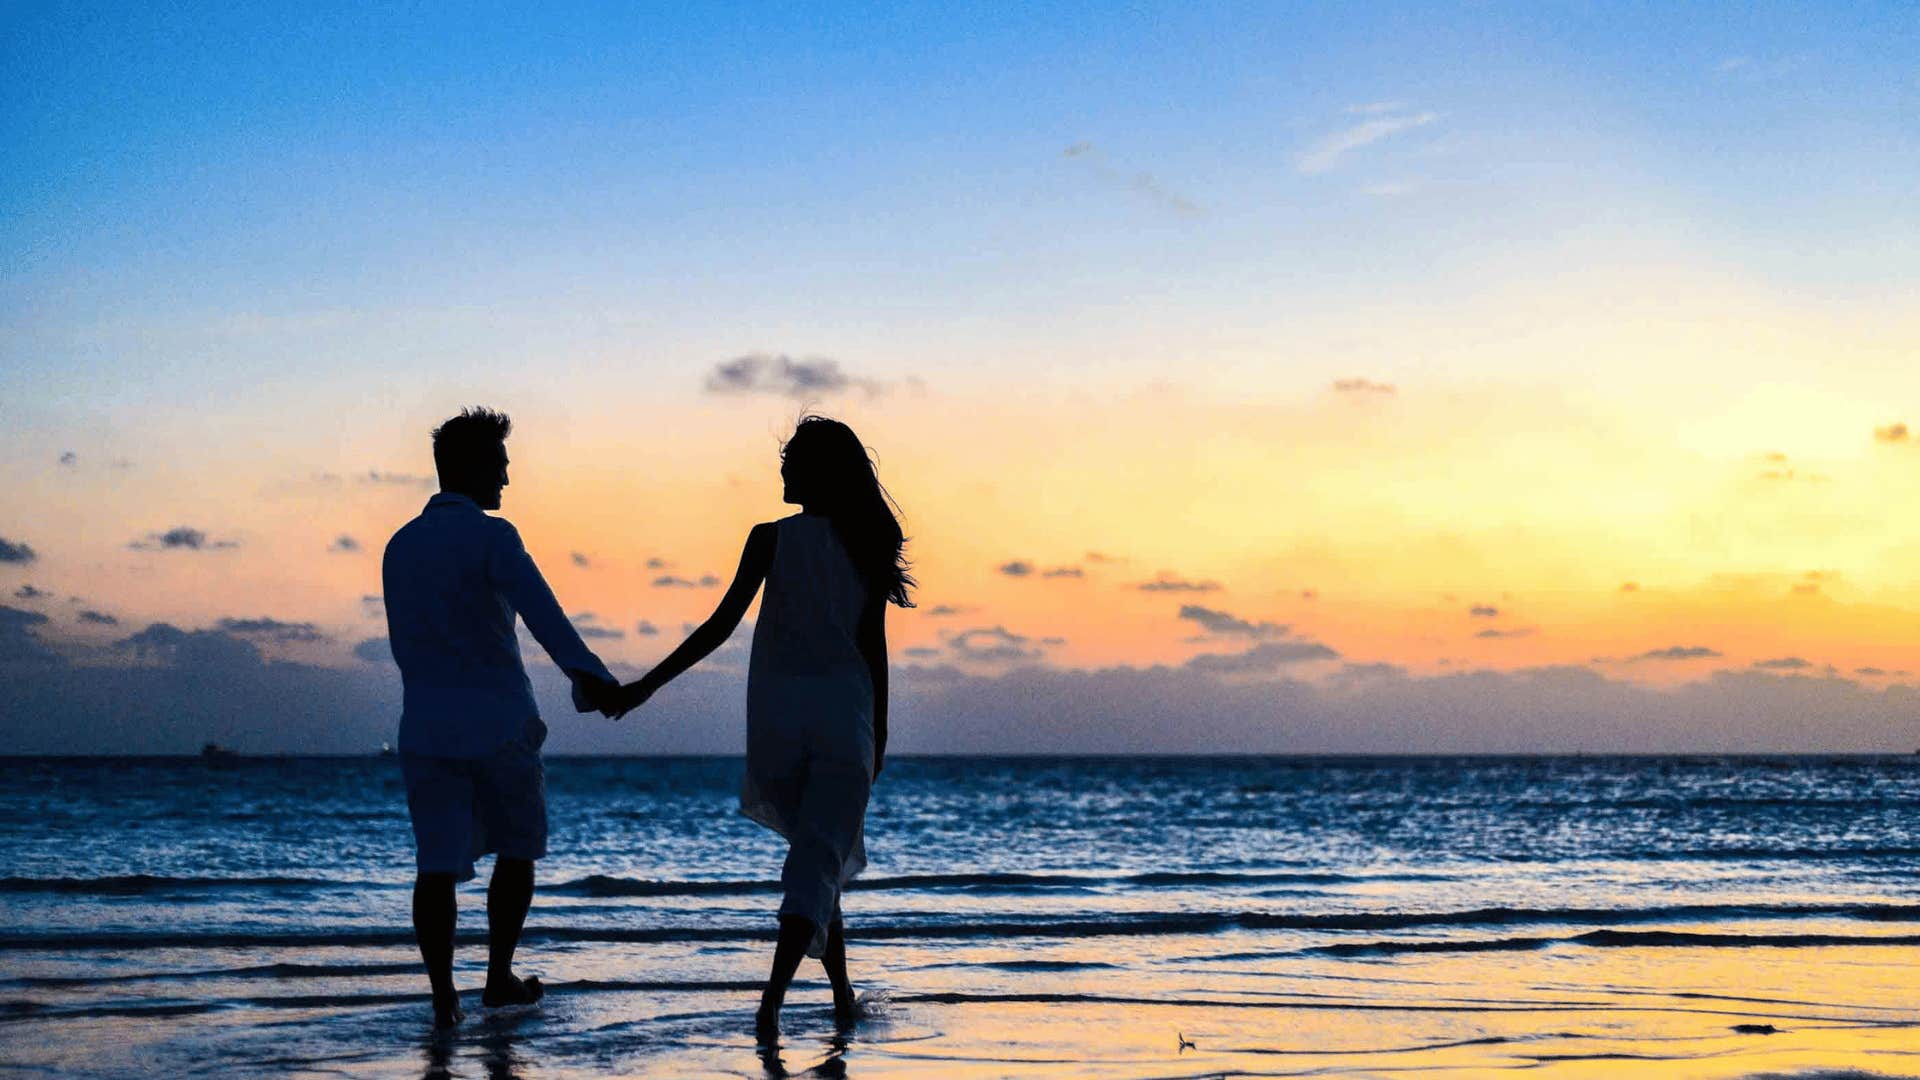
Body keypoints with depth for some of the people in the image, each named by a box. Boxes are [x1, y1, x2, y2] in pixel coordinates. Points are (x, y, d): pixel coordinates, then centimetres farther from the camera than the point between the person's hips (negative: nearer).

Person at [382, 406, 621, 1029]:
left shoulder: (400, 546, 12)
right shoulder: (490, 535, -9)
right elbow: (539, 609, -27)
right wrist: (587, 673, -39)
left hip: (424, 727, 4)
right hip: (498, 724, -4)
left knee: (437, 865, 0)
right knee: (517, 849, 16)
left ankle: (444, 998, -10)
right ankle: (499, 978, 20)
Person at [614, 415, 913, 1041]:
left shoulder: (771, 539, -4)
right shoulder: (865, 547, 2)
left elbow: (721, 625, -9)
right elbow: (874, 647, 4)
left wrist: (648, 685, -4)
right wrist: (878, 734, 13)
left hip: (778, 717, 0)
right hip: (844, 717, 0)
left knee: (820, 852, 18)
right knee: (820, 861, -3)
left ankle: (843, 994, 22)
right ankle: (773, 996, -21)